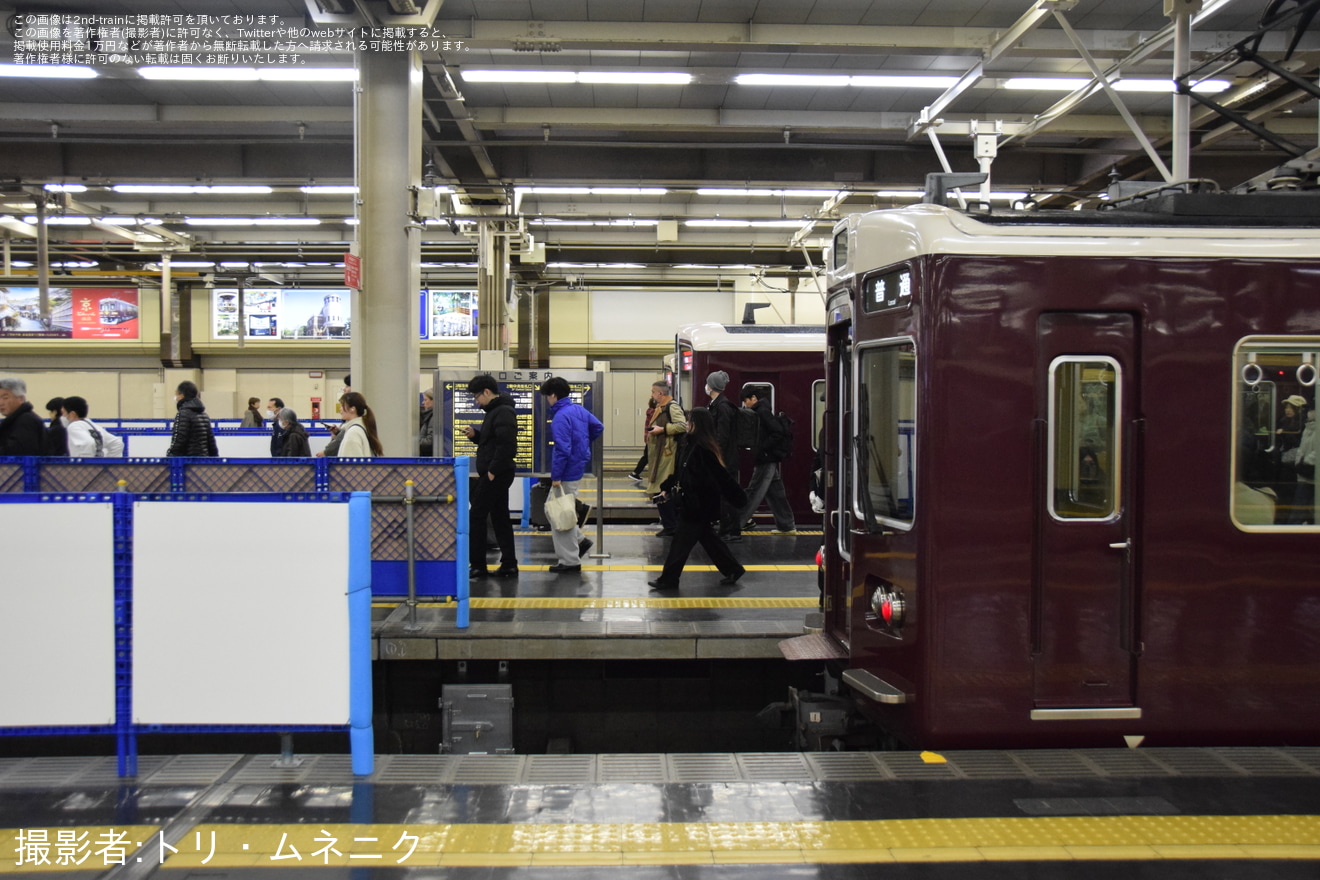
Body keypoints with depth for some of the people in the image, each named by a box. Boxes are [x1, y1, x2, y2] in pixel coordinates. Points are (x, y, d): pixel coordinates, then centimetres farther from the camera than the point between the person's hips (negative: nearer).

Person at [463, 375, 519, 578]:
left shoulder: (503, 412, -16)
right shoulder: (495, 411, 16)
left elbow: (507, 445, -24)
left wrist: (492, 471, -21)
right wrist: (475, 435, 6)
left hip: (494, 475, -10)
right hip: (497, 474, 10)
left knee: (476, 517, -4)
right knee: (500, 518, 11)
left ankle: (477, 565, 1)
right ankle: (509, 565, 14)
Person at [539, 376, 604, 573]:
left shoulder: (560, 417, -20)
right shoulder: (579, 409, 7)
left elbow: (562, 449, -24)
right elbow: (598, 427, 18)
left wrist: (556, 476, -20)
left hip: (567, 472, -9)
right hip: (578, 466, 9)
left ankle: (570, 561, 7)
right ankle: (579, 540, 24)